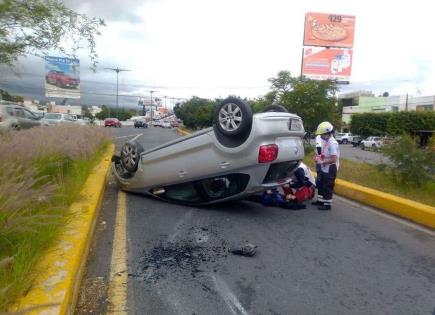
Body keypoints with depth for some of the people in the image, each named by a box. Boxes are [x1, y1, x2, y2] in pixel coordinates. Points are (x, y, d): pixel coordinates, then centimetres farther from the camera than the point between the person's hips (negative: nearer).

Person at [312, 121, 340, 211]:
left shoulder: (332, 143, -23)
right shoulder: (326, 142, 5)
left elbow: (333, 159, -27)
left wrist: (322, 162, -21)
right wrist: (319, 157, 2)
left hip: (330, 169, -9)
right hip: (324, 169, 9)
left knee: (328, 187, 1)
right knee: (321, 185, 19)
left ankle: (327, 204, 13)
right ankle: (320, 200, 33)